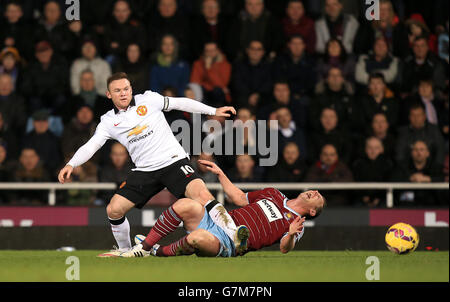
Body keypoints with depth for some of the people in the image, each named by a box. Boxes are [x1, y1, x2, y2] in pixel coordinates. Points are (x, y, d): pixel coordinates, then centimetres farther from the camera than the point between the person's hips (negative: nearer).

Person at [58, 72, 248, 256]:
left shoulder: (148, 100, 2)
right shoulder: (109, 122, 6)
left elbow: (180, 103, 10)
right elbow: (91, 145, -2)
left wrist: (213, 111, 10)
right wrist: (71, 165, -19)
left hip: (173, 160, -3)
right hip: (144, 170, 3)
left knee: (202, 195, -27)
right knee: (113, 210, -6)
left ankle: (233, 235, -29)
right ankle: (125, 249, 17)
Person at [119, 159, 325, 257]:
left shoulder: (295, 225, 5)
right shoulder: (273, 194, 24)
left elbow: (284, 248, -12)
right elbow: (240, 199, 31)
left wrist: (291, 236, -35)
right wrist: (220, 174, 24)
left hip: (229, 245, -6)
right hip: (216, 221, 6)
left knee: (198, 238, -40)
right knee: (185, 205, -24)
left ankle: (160, 253, -12)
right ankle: (144, 248, -13)